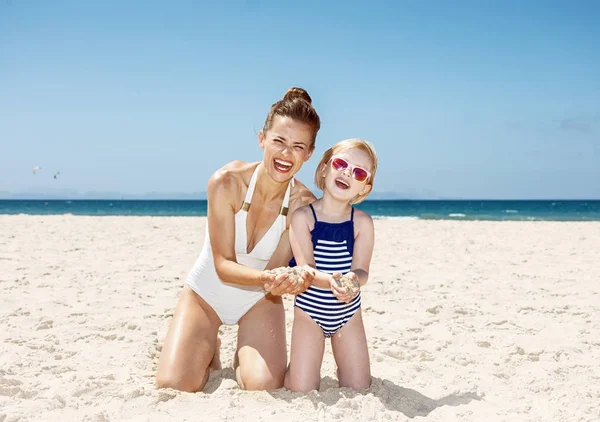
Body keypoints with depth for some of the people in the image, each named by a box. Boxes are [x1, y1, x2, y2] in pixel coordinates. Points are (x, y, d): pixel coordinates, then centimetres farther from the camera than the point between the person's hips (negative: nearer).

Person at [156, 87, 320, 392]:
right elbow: (223, 265, -23)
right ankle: (209, 352, 19)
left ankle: (241, 357, 18)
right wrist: (265, 278, -42)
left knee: (266, 388, -19)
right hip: (206, 291, -1)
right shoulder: (226, 182, -25)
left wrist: (285, 283, -41)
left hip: (258, 299, 1)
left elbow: (276, 270, -17)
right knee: (173, 386, -17)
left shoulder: (303, 204, -20)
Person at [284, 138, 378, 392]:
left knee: (359, 388, 4)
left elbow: (361, 270, -13)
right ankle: (296, 366, 28)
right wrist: (330, 281, -41)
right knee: (303, 391, -5)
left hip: (348, 313, 2)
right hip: (310, 311, -2)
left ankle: (342, 369, 36)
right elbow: (306, 268, -19)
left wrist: (353, 280, -38)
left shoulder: (362, 222, -7)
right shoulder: (303, 216, -13)